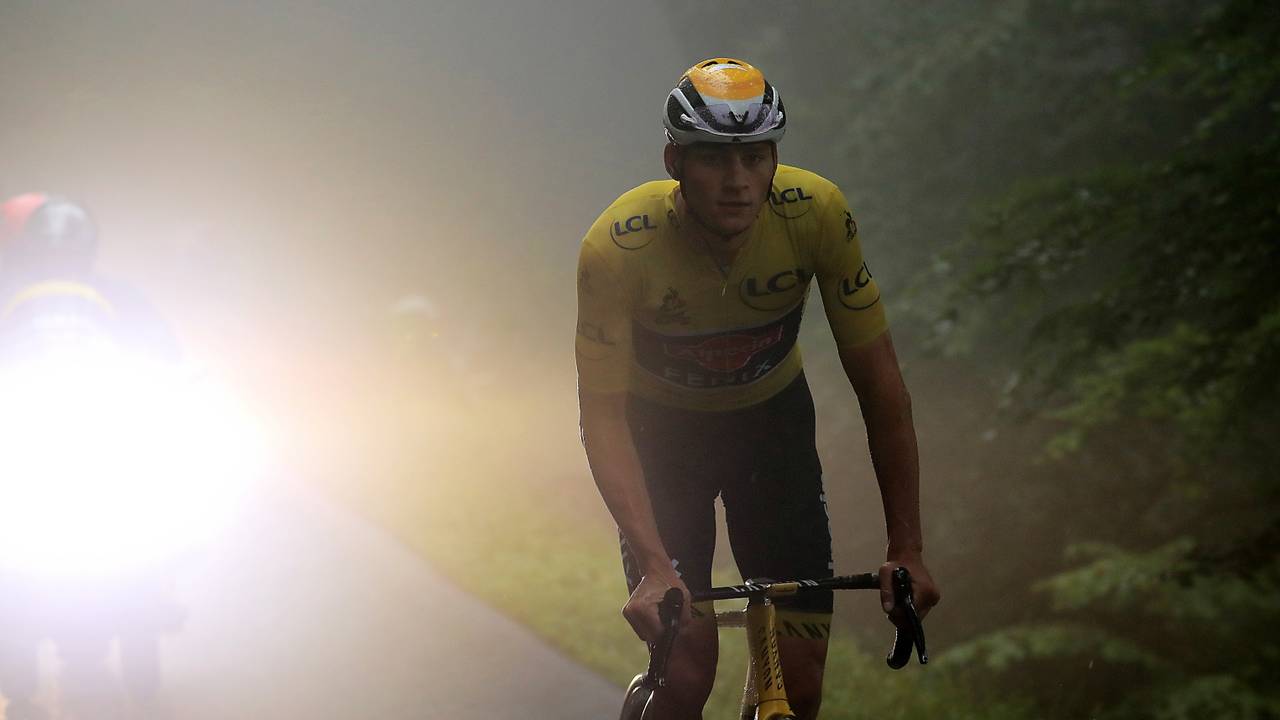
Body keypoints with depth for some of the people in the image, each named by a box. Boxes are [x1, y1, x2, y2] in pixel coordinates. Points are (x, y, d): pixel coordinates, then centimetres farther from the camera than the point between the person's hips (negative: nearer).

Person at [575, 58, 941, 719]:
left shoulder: (817, 214, -27)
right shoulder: (616, 247, -31)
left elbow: (878, 379, -20)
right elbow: (602, 415, -30)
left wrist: (907, 550, -22)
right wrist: (654, 567, -42)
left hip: (773, 418, 2)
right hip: (662, 426, -2)